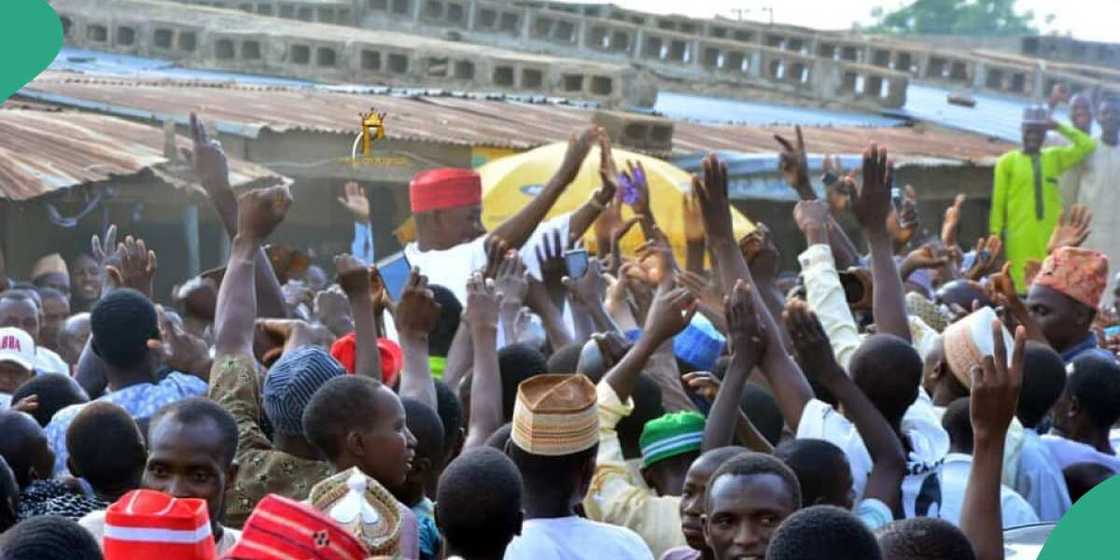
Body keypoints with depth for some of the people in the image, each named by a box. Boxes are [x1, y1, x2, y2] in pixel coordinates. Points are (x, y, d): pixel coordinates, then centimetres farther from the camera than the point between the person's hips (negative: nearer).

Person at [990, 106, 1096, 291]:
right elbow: (998, 202, 4)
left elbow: (1087, 145, 8)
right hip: (1020, 235, -3)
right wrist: (995, 234, 0)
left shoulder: (1055, 157, 14)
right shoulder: (1008, 161, 5)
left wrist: (1060, 127, 5)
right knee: (1022, 285, -6)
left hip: (1050, 234, 3)